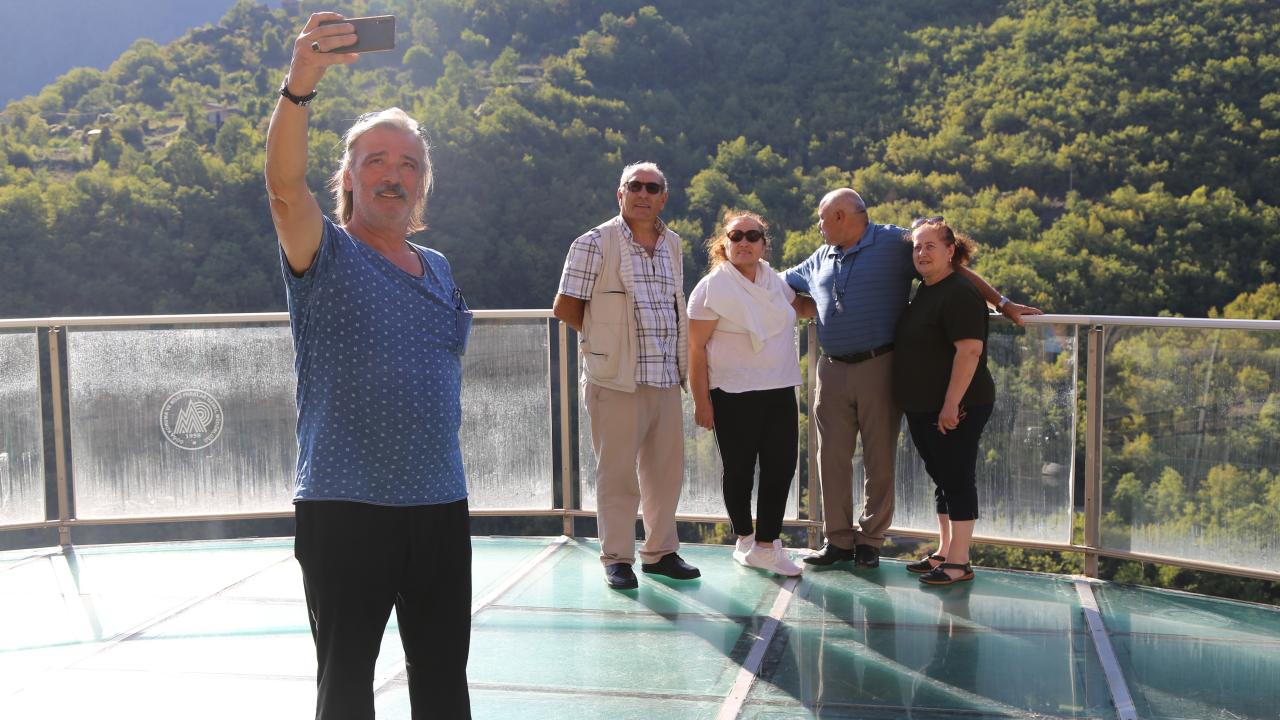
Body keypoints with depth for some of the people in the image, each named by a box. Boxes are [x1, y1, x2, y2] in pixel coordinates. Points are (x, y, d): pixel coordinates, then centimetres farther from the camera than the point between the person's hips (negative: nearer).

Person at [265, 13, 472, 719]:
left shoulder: (437, 269, 13)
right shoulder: (326, 256, -4)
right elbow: (284, 185, -24)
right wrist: (299, 85, -41)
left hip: (440, 505, 5)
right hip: (344, 508, -5)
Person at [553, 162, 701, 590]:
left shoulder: (672, 245, 13)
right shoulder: (595, 244, -6)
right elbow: (565, 308, -5)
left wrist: (681, 364, 14)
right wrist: (603, 336, 3)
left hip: (666, 376, 6)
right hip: (616, 378, -6)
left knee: (667, 467, 12)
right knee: (617, 471, 1)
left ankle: (660, 552, 25)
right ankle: (617, 558, 12)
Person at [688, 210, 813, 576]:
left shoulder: (774, 281, 9)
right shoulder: (711, 288, -8)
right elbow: (697, 348, -10)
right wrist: (701, 402, -13)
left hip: (780, 391, 5)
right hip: (734, 395, -5)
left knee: (781, 466, 3)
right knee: (739, 469, 5)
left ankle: (766, 546, 13)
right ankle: (745, 538, 25)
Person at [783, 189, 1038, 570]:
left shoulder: (894, 243, -3)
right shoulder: (820, 260, 15)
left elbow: (954, 270, -2)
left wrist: (1003, 304, -4)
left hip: (878, 367, -5)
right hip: (833, 371, 5)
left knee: (879, 460, 3)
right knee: (832, 458, 5)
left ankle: (870, 540, 16)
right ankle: (839, 540, 15)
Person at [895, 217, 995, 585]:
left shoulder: (959, 293, -16)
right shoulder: (924, 292, 15)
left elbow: (970, 350, -24)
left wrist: (951, 404, -26)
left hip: (954, 409, -10)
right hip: (923, 408, 10)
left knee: (957, 479, -3)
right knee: (941, 478, 15)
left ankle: (959, 563, 4)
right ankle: (945, 552, 25)